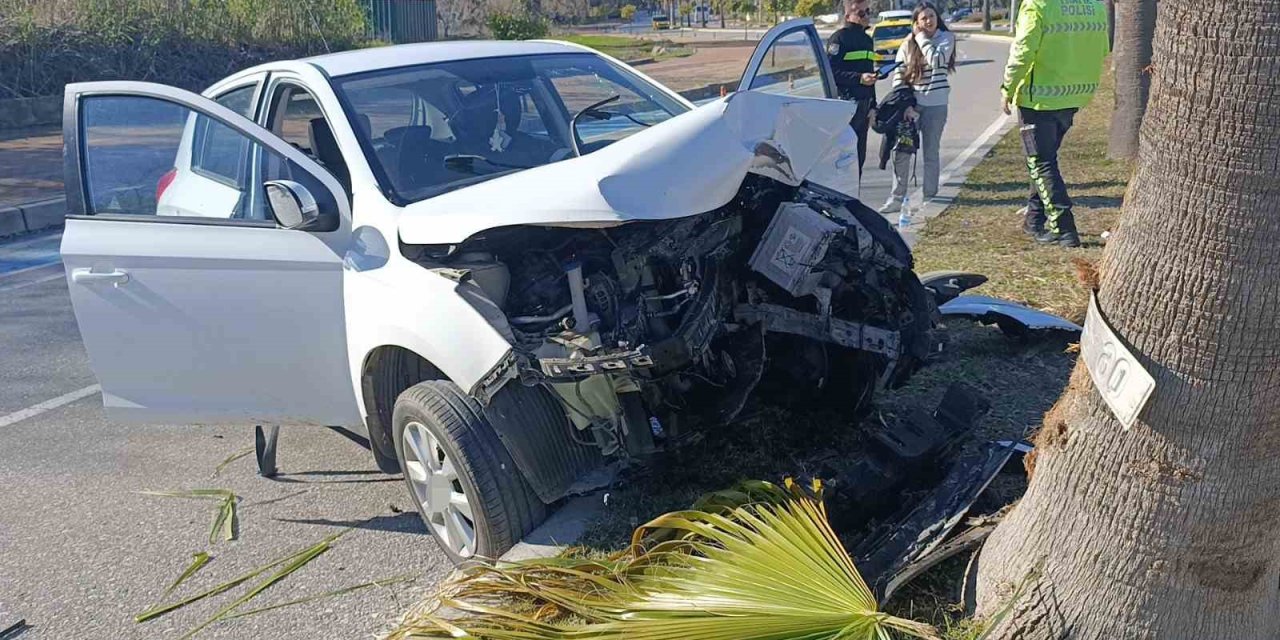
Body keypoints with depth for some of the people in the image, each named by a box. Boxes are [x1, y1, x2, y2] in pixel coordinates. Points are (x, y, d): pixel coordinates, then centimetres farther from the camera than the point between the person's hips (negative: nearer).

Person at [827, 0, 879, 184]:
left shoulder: (867, 40, 20)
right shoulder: (839, 38, -6)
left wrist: (872, 106, 19)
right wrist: (859, 78, -23)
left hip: (863, 105, 8)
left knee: (859, 156, 10)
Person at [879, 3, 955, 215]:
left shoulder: (946, 38, 0)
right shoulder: (907, 45, 6)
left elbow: (937, 60, -19)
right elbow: (898, 77, 2)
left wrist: (922, 38, -9)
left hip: (935, 105, -2)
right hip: (910, 104, 2)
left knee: (931, 152, 6)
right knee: (902, 152, -1)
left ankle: (929, 195, 17)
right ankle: (898, 197, 4)